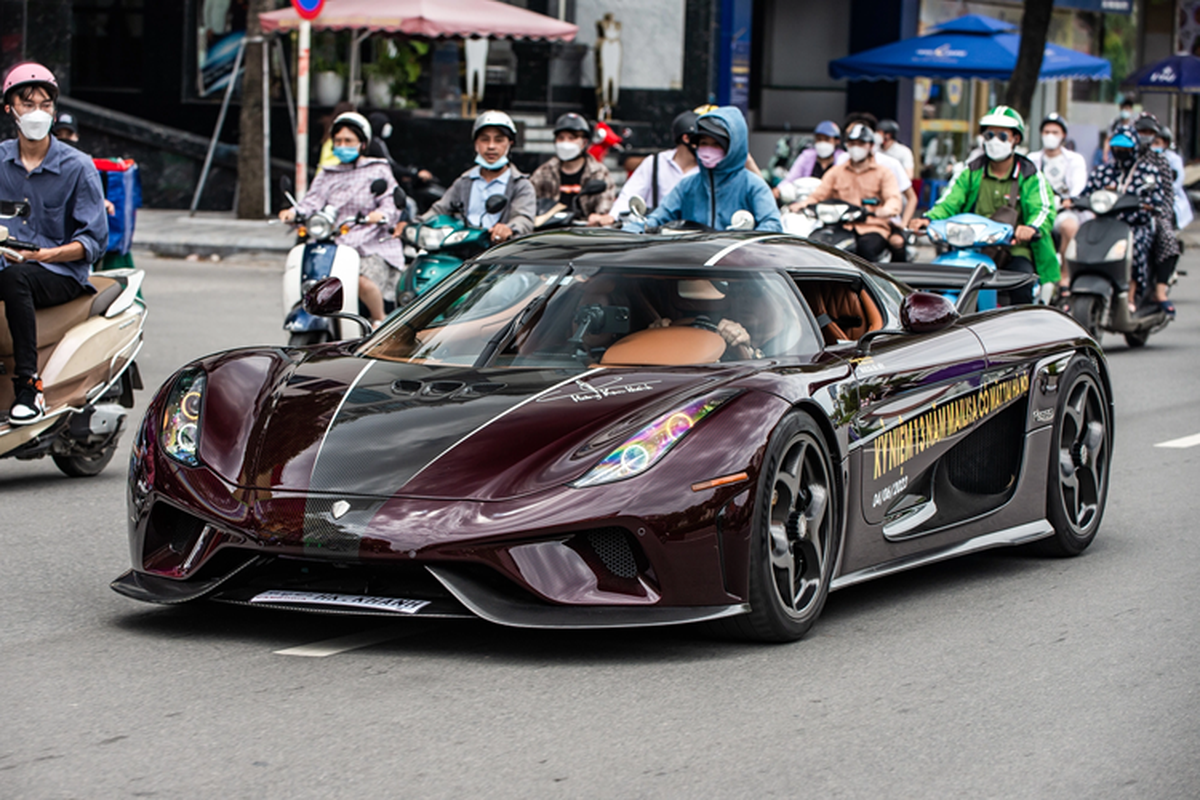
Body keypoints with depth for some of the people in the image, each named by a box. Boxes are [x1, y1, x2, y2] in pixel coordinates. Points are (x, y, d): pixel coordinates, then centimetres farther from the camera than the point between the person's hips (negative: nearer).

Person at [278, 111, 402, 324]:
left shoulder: (378, 171, 10)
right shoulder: (327, 175, 21)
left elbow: (391, 205, -3)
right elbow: (313, 201, 5)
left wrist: (381, 215, -27)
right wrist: (294, 213, -17)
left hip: (373, 247, -4)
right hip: (335, 247, 4)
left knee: (363, 282, -32)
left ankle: (381, 322, -7)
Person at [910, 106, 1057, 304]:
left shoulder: (1029, 175, 7)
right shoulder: (972, 172, 14)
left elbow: (1044, 209, -7)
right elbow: (950, 202, 5)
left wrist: (1032, 228, -32)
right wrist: (928, 218, -18)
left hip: (1013, 248, -2)